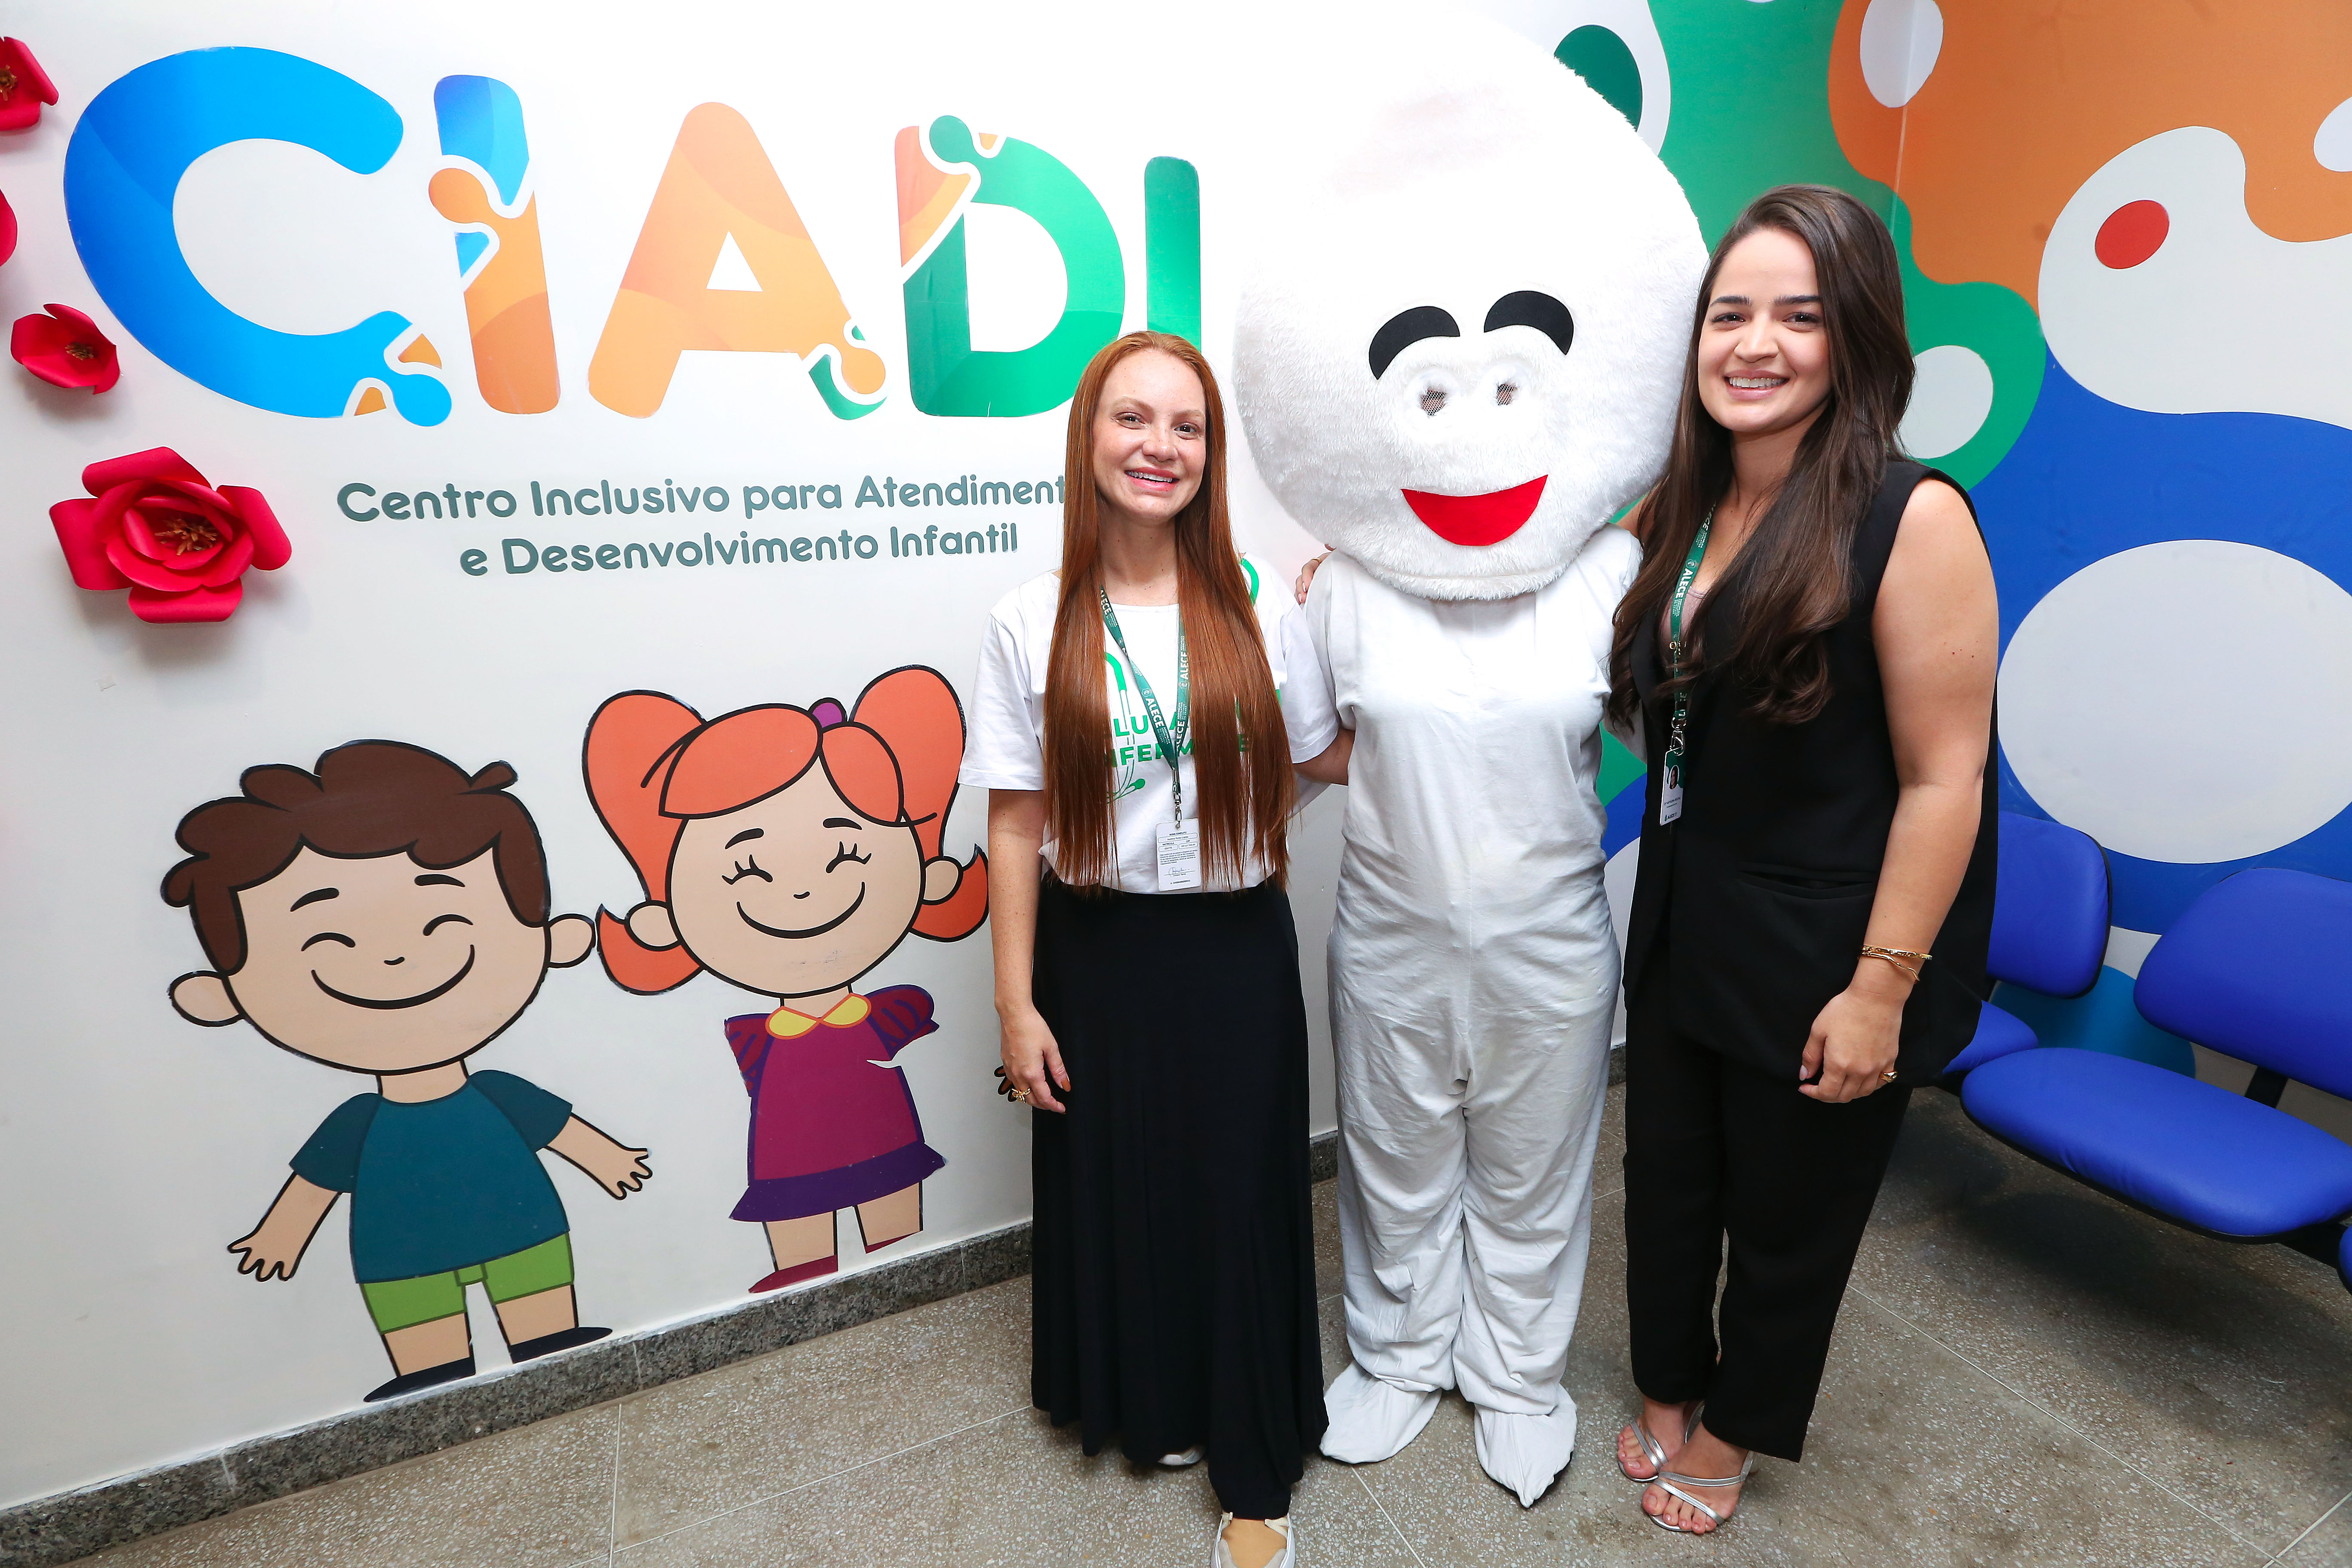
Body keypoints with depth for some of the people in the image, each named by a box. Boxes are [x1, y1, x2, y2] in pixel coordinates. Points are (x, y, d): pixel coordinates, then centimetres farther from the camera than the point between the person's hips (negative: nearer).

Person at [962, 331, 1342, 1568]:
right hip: (1098, 951, 0)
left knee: (1242, 1197, 10)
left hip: (1237, 949, 0)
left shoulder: (1259, 602, -4)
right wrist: (1017, 1004, -5)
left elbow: (1321, 757, 7)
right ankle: (1153, 1406, 46)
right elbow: (1016, 825, -5)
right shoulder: (1031, 623, -6)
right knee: (1119, 1187, 16)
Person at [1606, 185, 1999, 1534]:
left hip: (1824, 952, -5)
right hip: (1684, 926, 6)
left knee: (1788, 1215, 18)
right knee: (1669, 1181, 21)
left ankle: (1736, 1428, 45)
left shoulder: (1911, 520, -18)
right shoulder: (1680, 512, 2)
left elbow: (1944, 779, -18)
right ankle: (1669, 1388, 48)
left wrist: (1881, 989, -18)